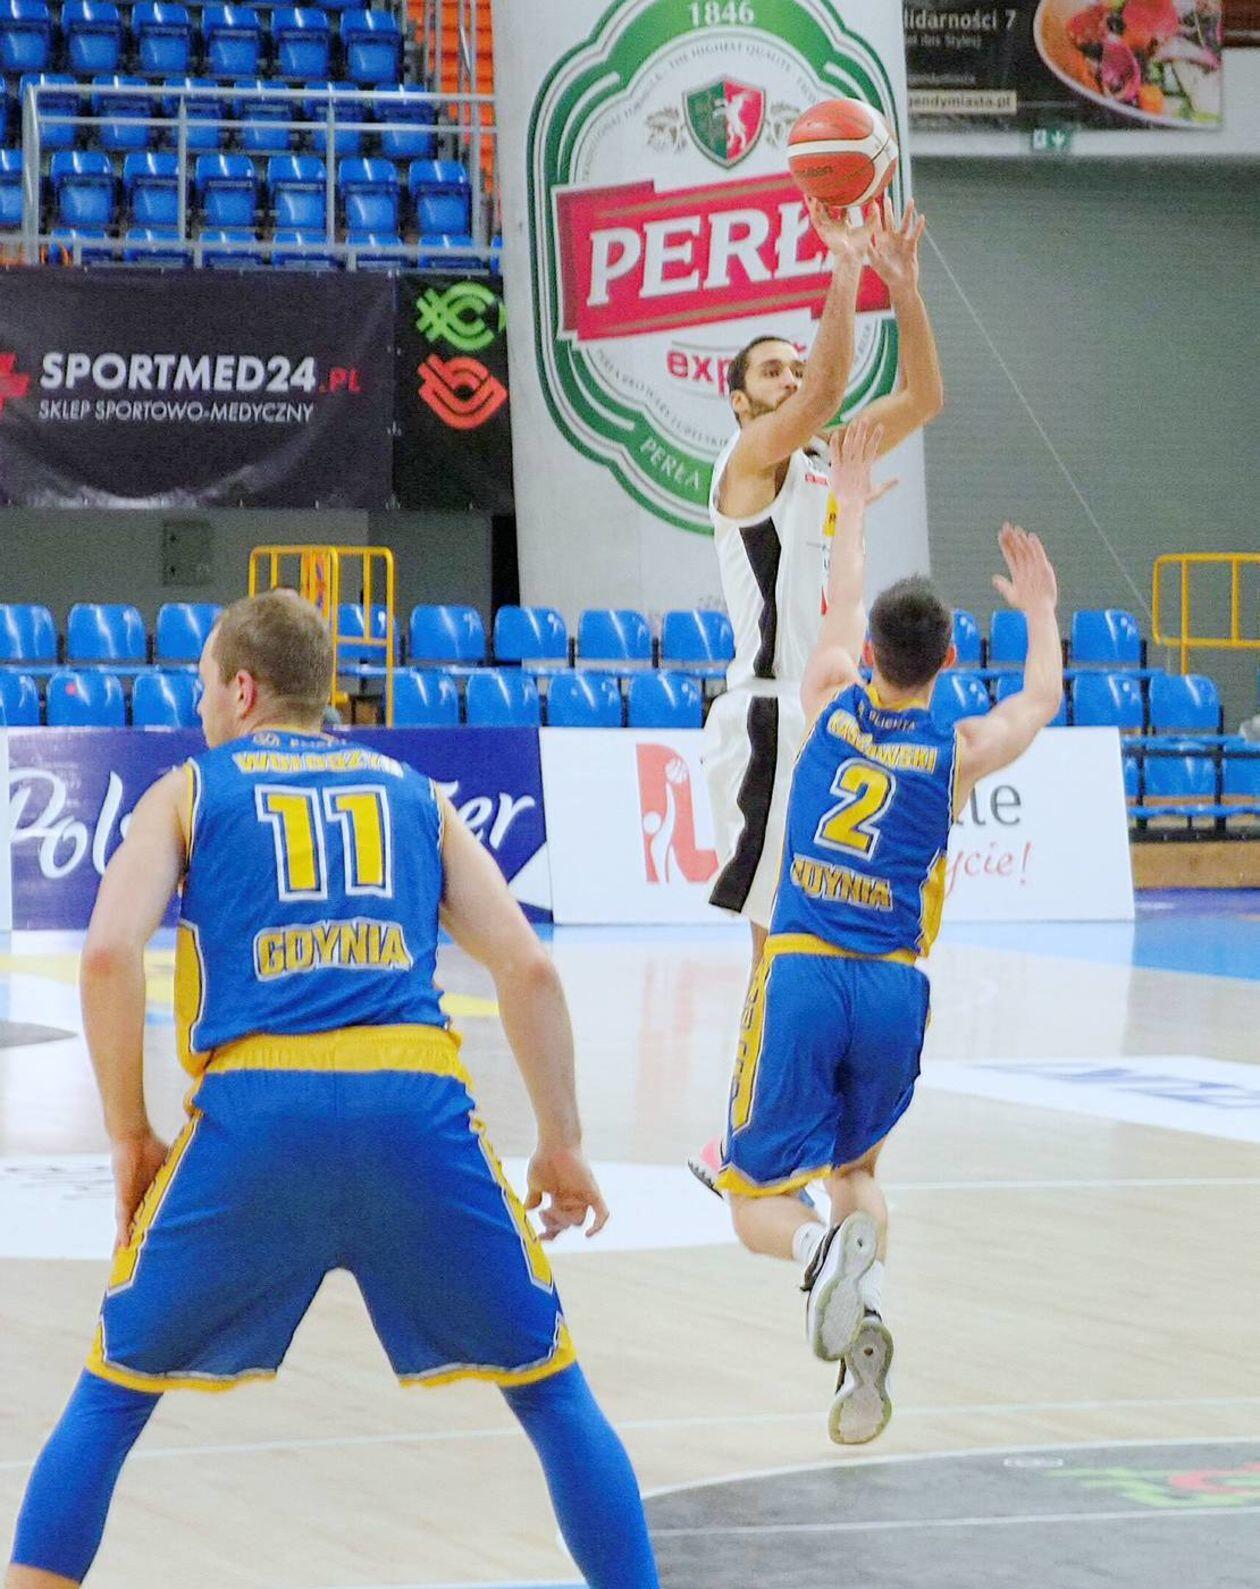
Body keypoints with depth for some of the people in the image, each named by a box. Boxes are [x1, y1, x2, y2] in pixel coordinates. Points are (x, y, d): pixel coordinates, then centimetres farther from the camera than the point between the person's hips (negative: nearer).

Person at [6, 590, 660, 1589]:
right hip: (419, 1107, 1)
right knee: (551, 1391, 16)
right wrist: (563, 1144, 20)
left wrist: (132, 1137, 8)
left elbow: (110, 952, 0)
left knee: (113, 1394, 17)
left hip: (254, 1108, -1)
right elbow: (527, 966, 14)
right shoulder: (415, 794, 24)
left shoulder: (189, 791, 17)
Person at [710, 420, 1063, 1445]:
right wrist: (1041, 611, 43)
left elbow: (842, 611, 25)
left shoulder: (833, 704, 4)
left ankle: (828, 1250, -34)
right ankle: (865, 1316, -3)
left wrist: (853, 505, 40)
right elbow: (1044, 698, 25)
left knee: (761, 1200, 1)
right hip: (894, 987, 1)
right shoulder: (960, 753, 3)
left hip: (801, 975, -1)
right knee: (854, 1168, 24)